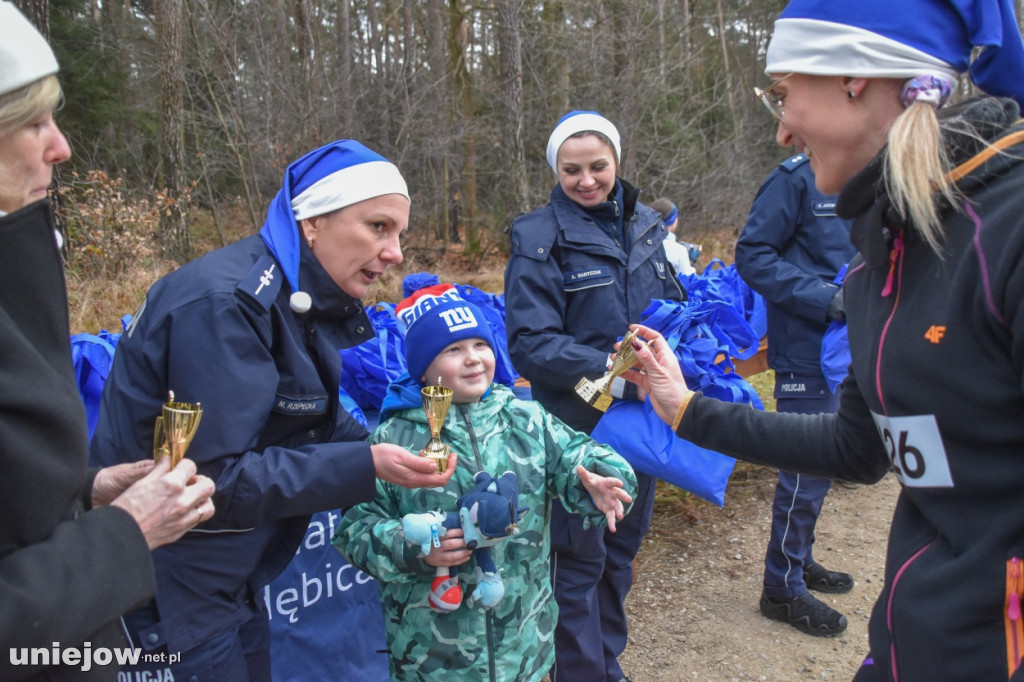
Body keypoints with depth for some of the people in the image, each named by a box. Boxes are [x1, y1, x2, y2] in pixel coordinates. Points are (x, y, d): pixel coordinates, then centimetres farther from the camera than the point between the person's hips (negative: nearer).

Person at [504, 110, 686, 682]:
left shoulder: (646, 224, 4)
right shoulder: (539, 238, -12)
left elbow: (674, 304, 14)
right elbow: (531, 343, -17)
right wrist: (614, 370, -27)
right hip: (577, 423, -6)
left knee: (621, 548, 20)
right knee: (580, 560, 8)